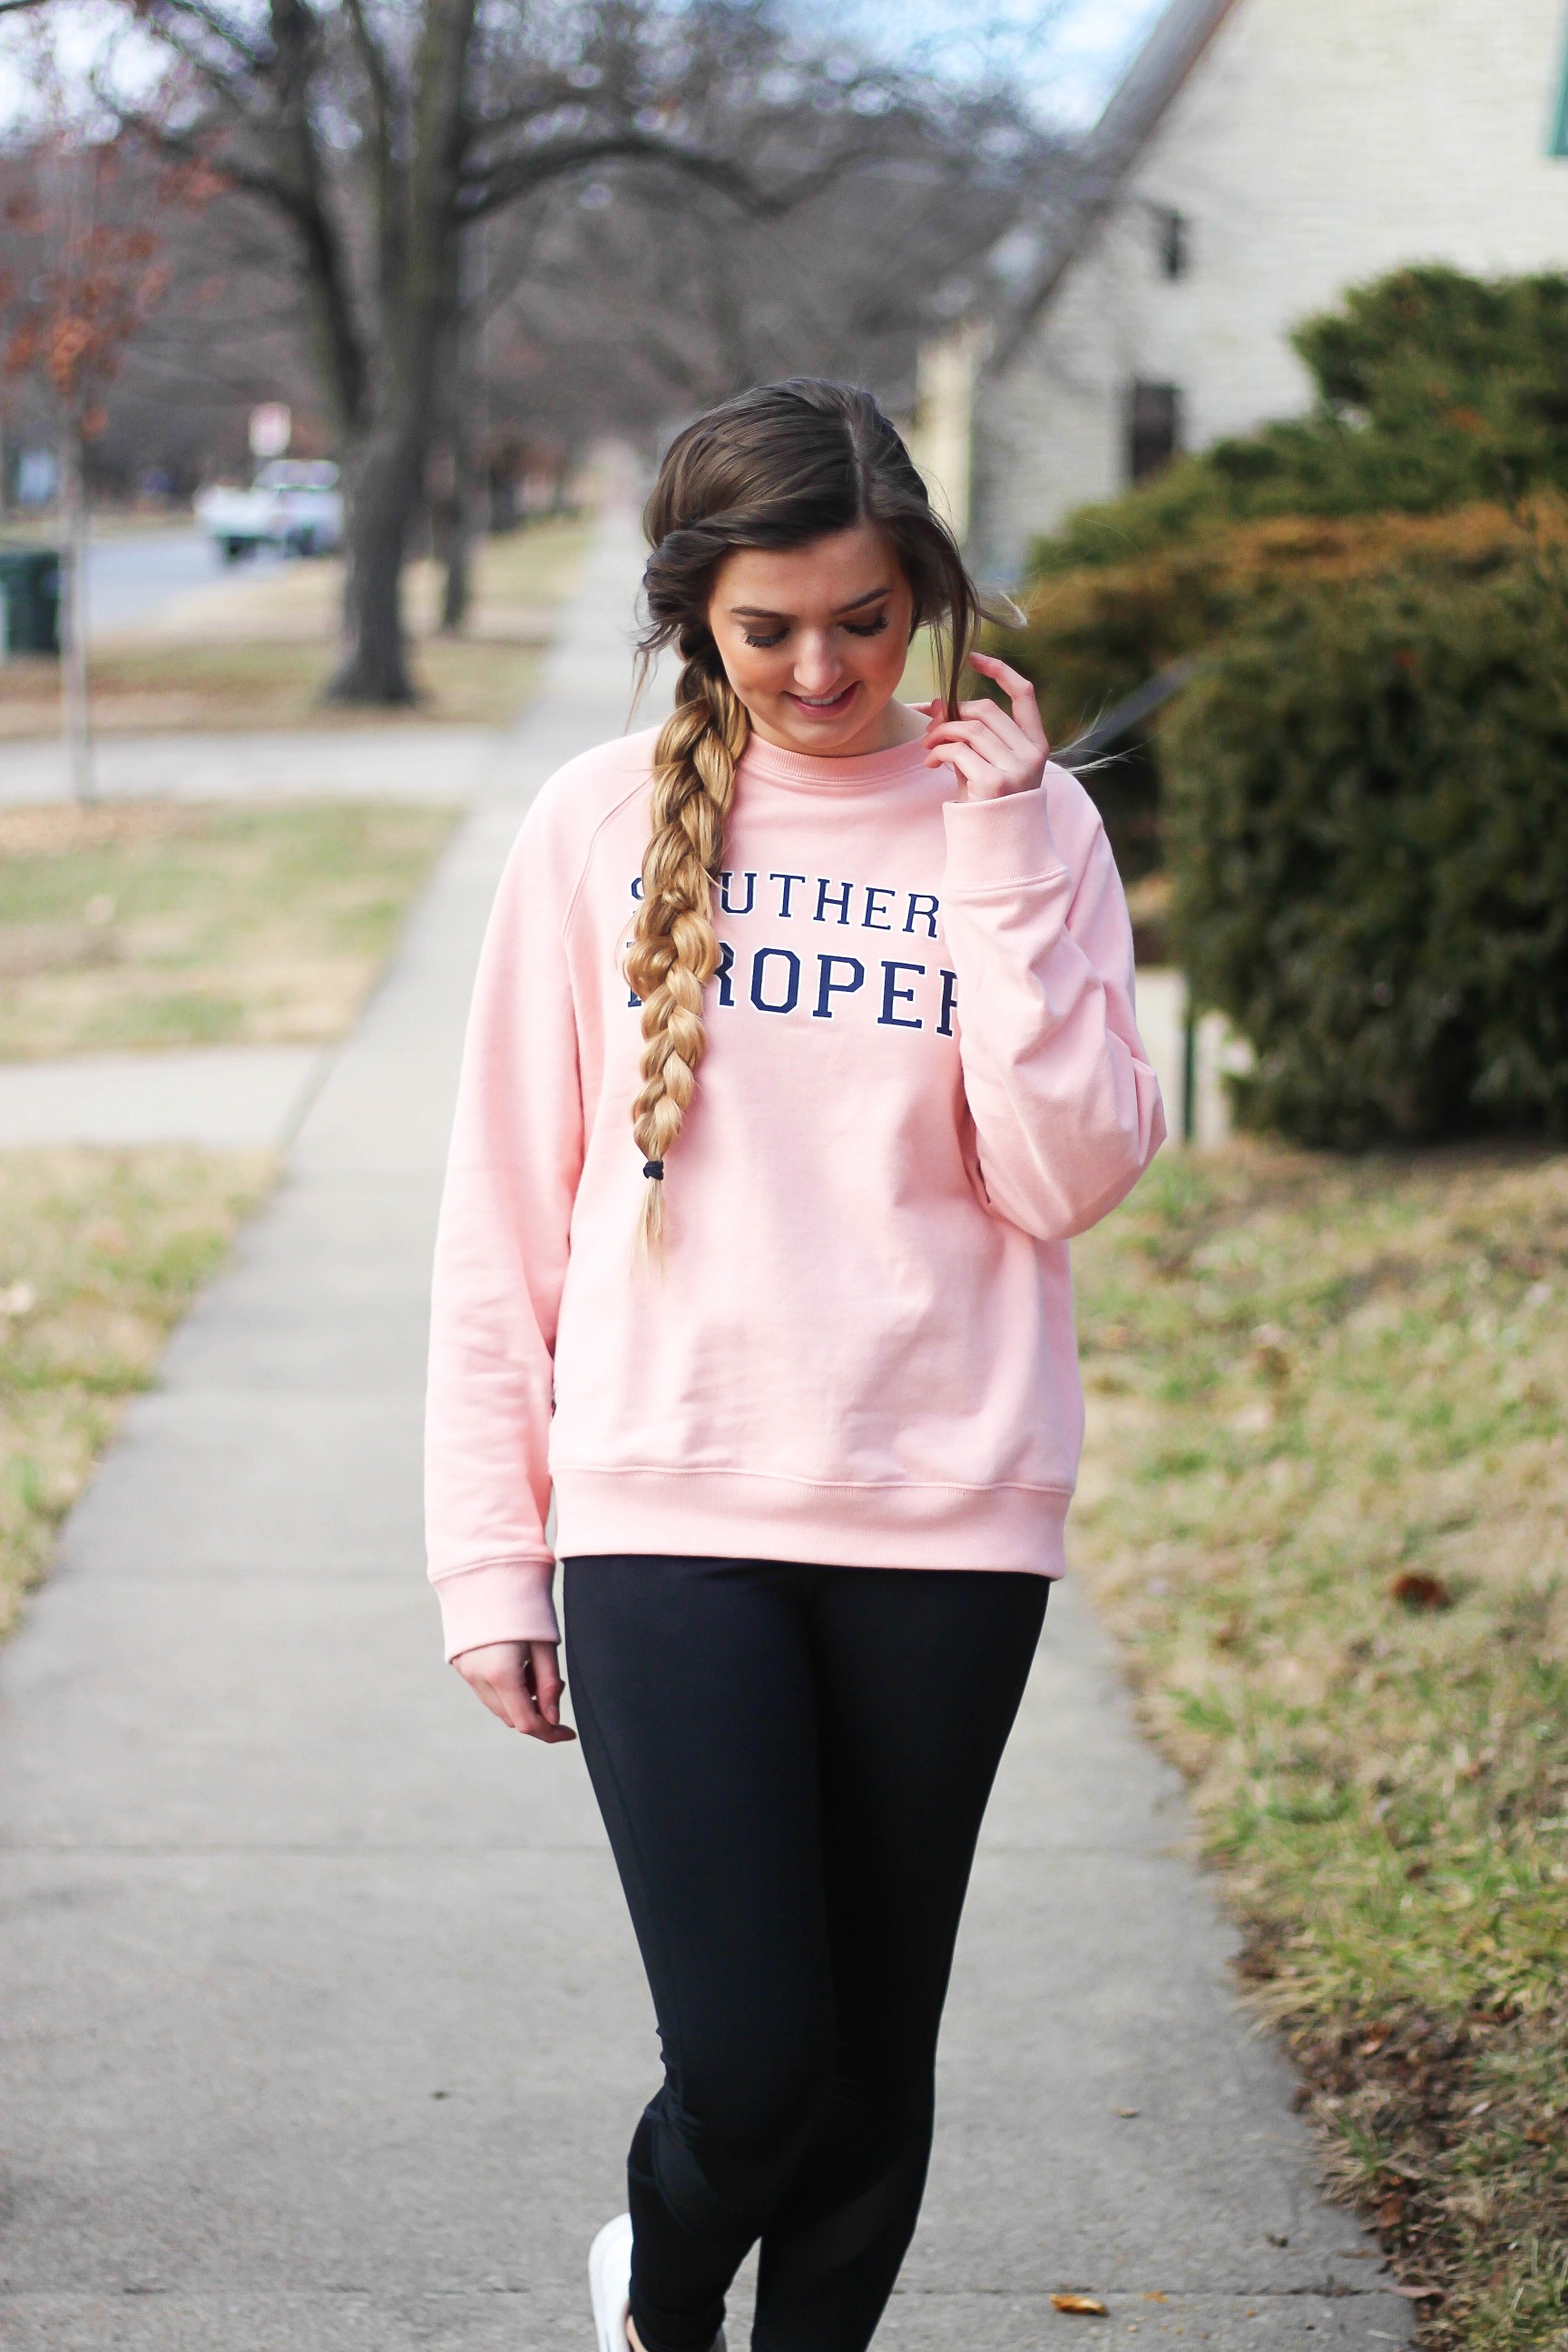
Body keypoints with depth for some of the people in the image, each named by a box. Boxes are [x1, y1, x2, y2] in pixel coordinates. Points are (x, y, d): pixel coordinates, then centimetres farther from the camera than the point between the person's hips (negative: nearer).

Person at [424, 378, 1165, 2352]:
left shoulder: (1023, 825, 4)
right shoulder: (604, 824, 2)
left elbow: (1070, 1178, -7)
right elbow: (507, 1212, 5)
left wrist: (1002, 859, -12)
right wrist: (490, 1555, 2)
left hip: (945, 1525, 1)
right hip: (666, 1519, -1)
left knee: (874, 2056, 9)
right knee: (748, 2061, -7)